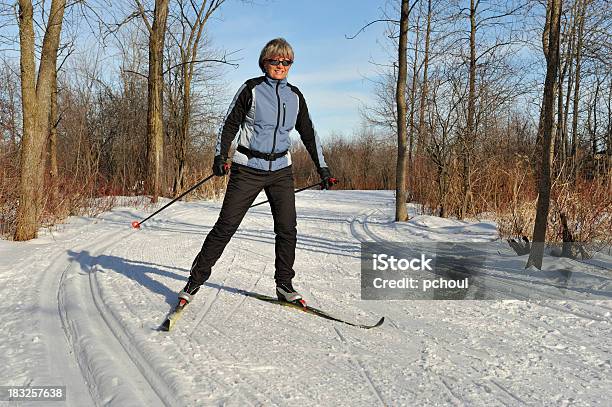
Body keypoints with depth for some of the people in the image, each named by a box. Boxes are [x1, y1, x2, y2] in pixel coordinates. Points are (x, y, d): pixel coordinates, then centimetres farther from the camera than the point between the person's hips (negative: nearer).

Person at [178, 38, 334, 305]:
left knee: (287, 229, -1)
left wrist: (322, 168, 12)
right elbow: (230, 124, 2)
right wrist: (220, 155, -9)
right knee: (225, 226, -5)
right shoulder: (252, 88, -2)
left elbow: (308, 134, 15)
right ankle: (195, 280, 7)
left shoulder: (295, 96, 10)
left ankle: (284, 285, 13)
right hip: (248, 169, -4)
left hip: (281, 170, 4)